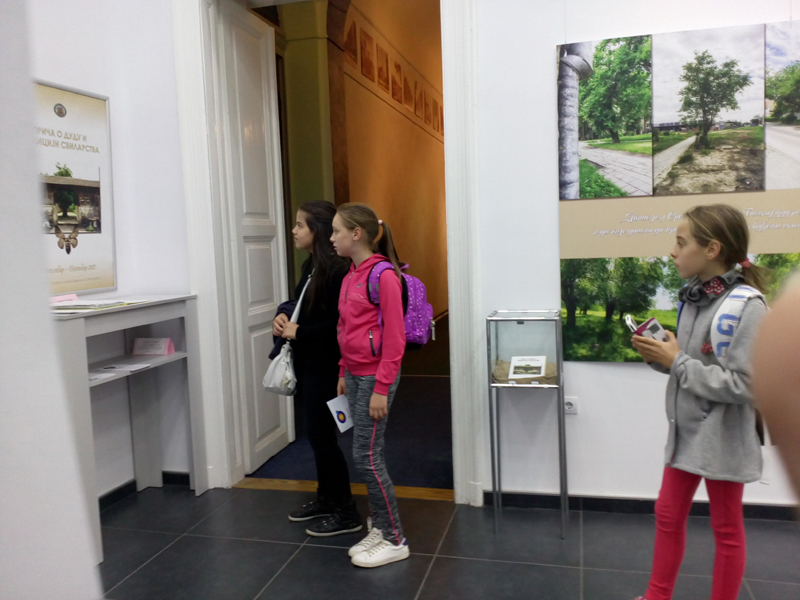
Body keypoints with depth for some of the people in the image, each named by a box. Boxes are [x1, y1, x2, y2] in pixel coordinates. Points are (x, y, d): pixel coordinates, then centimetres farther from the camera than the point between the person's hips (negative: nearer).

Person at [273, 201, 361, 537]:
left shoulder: (337, 271, -19)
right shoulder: (310, 266, 10)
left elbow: (338, 323, -23)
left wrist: (298, 332, -17)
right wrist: (283, 316, -1)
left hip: (324, 368, -9)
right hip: (307, 364, 9)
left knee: (321, 435, -1)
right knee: (316, 434, 17)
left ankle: (346, 513, 13)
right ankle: (325, 498, 33)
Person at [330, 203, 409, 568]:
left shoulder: (384, 276, -15)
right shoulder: (351, 276, 10)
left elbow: (394, 337, -17)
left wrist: (381, 388, -17)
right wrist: (344, 374, 17)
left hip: (375, 377, -8)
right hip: (354, 374, 8)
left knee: (366, 456, -2)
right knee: (366, 455, 13)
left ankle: (394, 541, 13)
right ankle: (380, 528, 28)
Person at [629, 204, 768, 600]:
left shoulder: (747, 306, -21)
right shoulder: (693, 297, 2)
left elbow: (743, 385, -25)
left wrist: (676, 362, -21)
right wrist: (659, 356, -7)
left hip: (721, 438, -8)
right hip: (685, 431, 8)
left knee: (726, 529, 13)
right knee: (668, 516, 18)